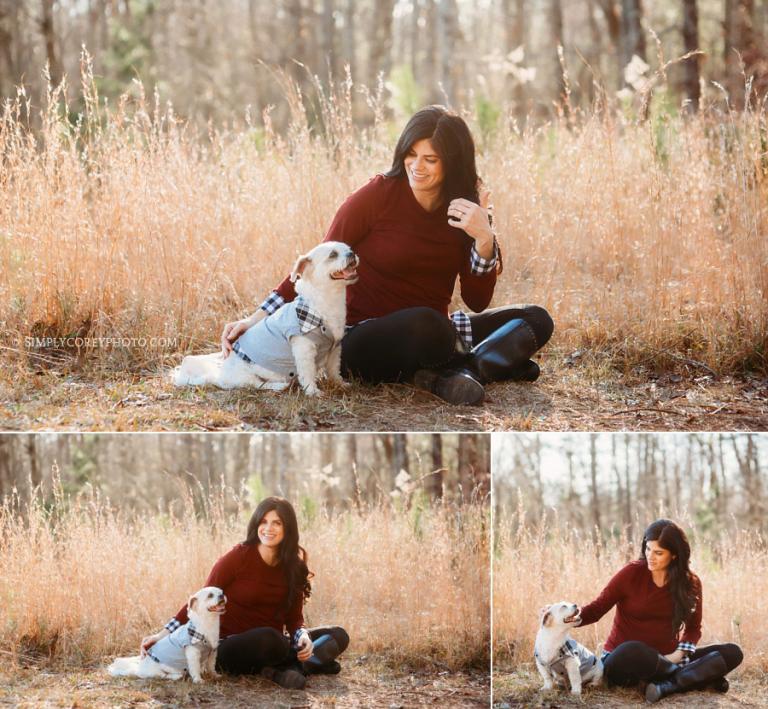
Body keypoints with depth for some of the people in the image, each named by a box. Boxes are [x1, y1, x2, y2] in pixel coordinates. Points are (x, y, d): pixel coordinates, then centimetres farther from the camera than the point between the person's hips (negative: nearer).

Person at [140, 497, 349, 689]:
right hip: (231, 649, -6)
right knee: (267, 638, -39)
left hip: (271, 647, 6)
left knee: (338, 636, -9)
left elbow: (294, 617, 4)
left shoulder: (293, 566, 3)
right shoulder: (238, 557, -11)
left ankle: (282, 669, -26)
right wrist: (164, 634, -15)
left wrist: (303, 636, -19)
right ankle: (313, 659, -14)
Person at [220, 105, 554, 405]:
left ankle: (447, 374, -26)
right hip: (364, 341, -5)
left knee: (536, 320, -8)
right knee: (423, 323, -39)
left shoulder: (468, 209, 3)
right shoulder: (377, 195, -10)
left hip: (433, 334, 6)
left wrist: (484, 239, -15)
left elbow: (477, 302, 1)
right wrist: (260, 317, -14)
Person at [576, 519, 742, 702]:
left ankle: (667, 686, -29)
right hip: (623, 660, -4)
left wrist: (677, 655, -9)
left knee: (732, 652, -12)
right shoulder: (632, 573, -10)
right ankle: (700, 676, -19)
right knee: (632, 653, -41)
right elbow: (596, 609, -8)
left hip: (664, 659, 4)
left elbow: (693, 627, 10)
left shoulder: (690, 583, 1)